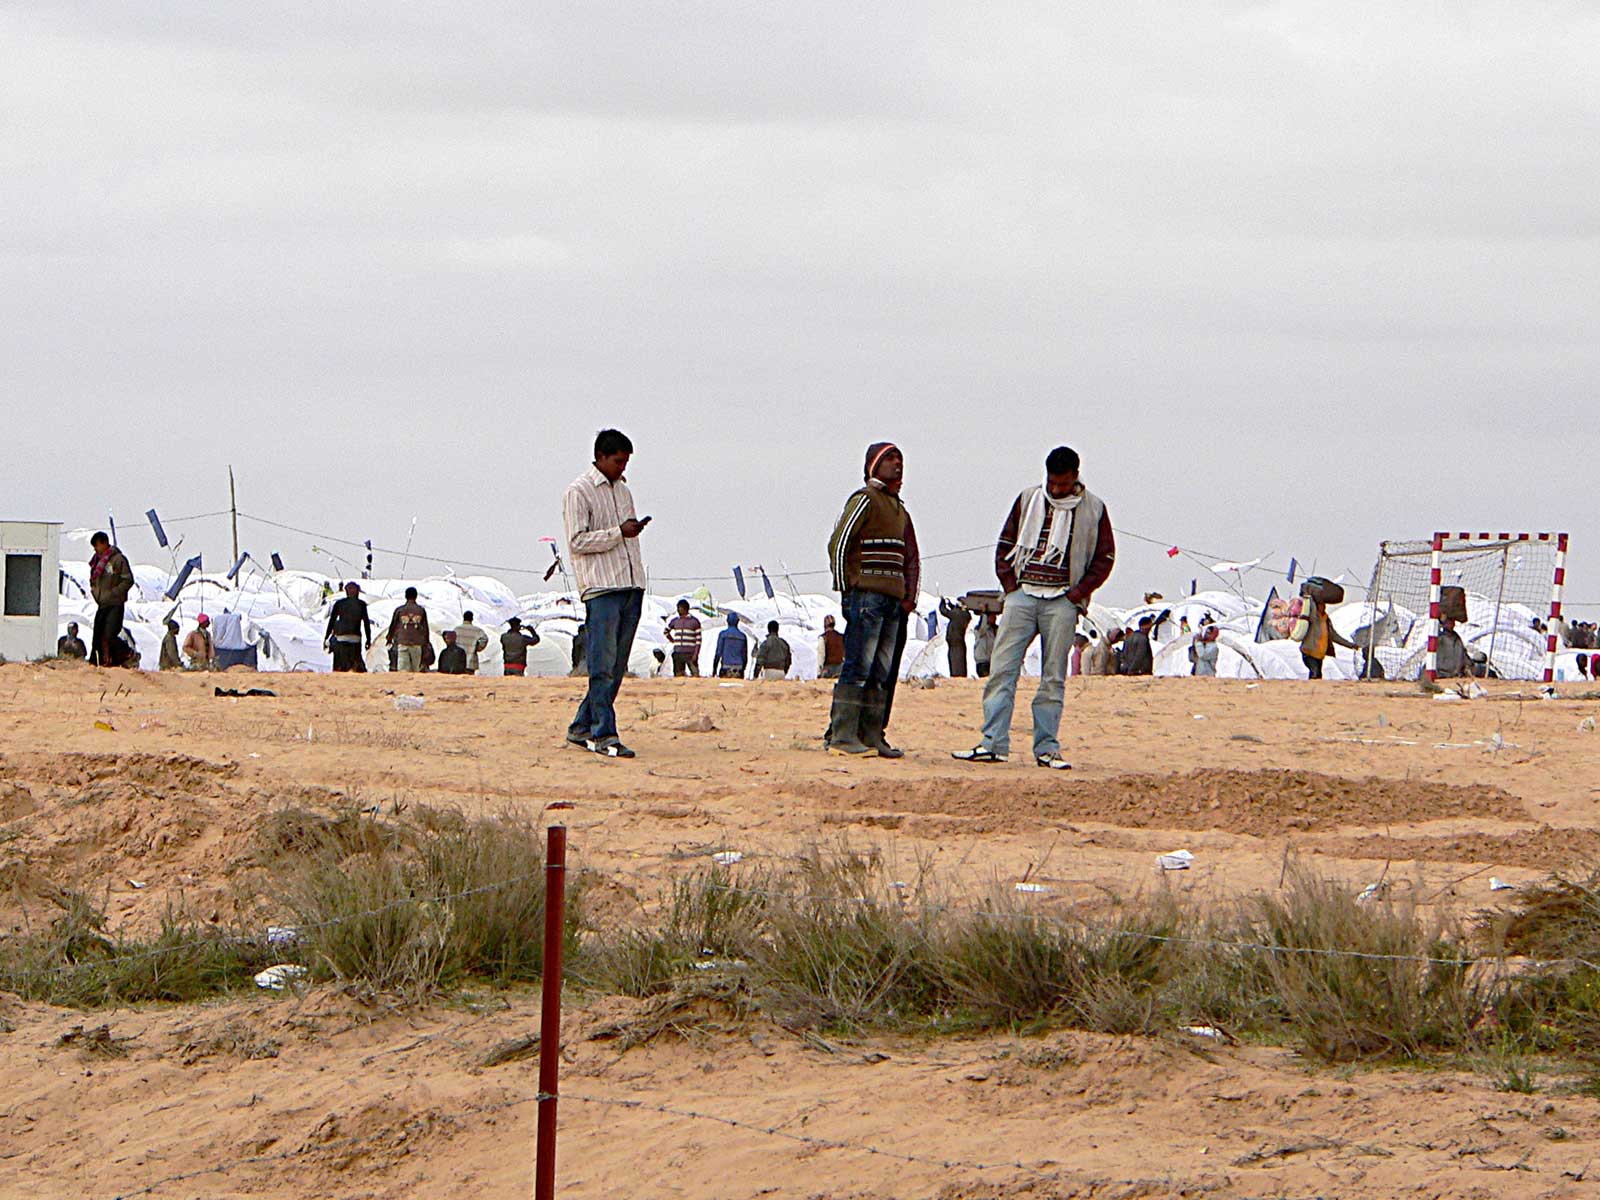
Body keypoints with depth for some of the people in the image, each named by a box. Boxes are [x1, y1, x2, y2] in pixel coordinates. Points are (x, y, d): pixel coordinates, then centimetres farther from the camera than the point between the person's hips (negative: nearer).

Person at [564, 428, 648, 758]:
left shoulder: (622, 490, 20)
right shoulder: (579, 491, -3)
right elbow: (578, 541, -10)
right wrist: (619, 533, -14)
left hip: (631, 585, 8)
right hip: (601, 588, -8)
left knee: (617, 666, 6)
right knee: (603, 665, -10)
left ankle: (582, 728, 13)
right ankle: (603, 734, -10)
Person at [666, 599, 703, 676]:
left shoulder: (694, 621, -1)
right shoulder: (675, 621, 11)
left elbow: (698, 640, -2)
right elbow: (666, 631, 28)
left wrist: (696, 654, -11)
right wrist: (673, 641, 14)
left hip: (690, 653, -4)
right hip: (678, 653, 4)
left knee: (695, 675, -9)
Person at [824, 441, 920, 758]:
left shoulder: (899, 509, 22)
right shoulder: (865, 499, -4)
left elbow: (911, 559, 25)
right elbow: (838, 543, -11)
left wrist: (909, 597, 12)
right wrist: (846, 588, -11)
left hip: (894, 600, 9)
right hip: (867, 593, -9)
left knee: (882, 672, 6)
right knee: (858, 667, -12)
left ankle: (871, 735, 8)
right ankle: (842, 736, -13)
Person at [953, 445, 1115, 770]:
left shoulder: (1093, 509, 5)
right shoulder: (1028, 499, 10)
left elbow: (1105, 557, 7)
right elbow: (1006, 542, 15)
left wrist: (1079, 592, -2)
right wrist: (1008, 582, 4)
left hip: (1062, 601, -2)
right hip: (1022, 594, 2)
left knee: (1053, 677, 0)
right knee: (1002, 668, -6)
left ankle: (1046, 749, 4)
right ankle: (993, 743, -6)